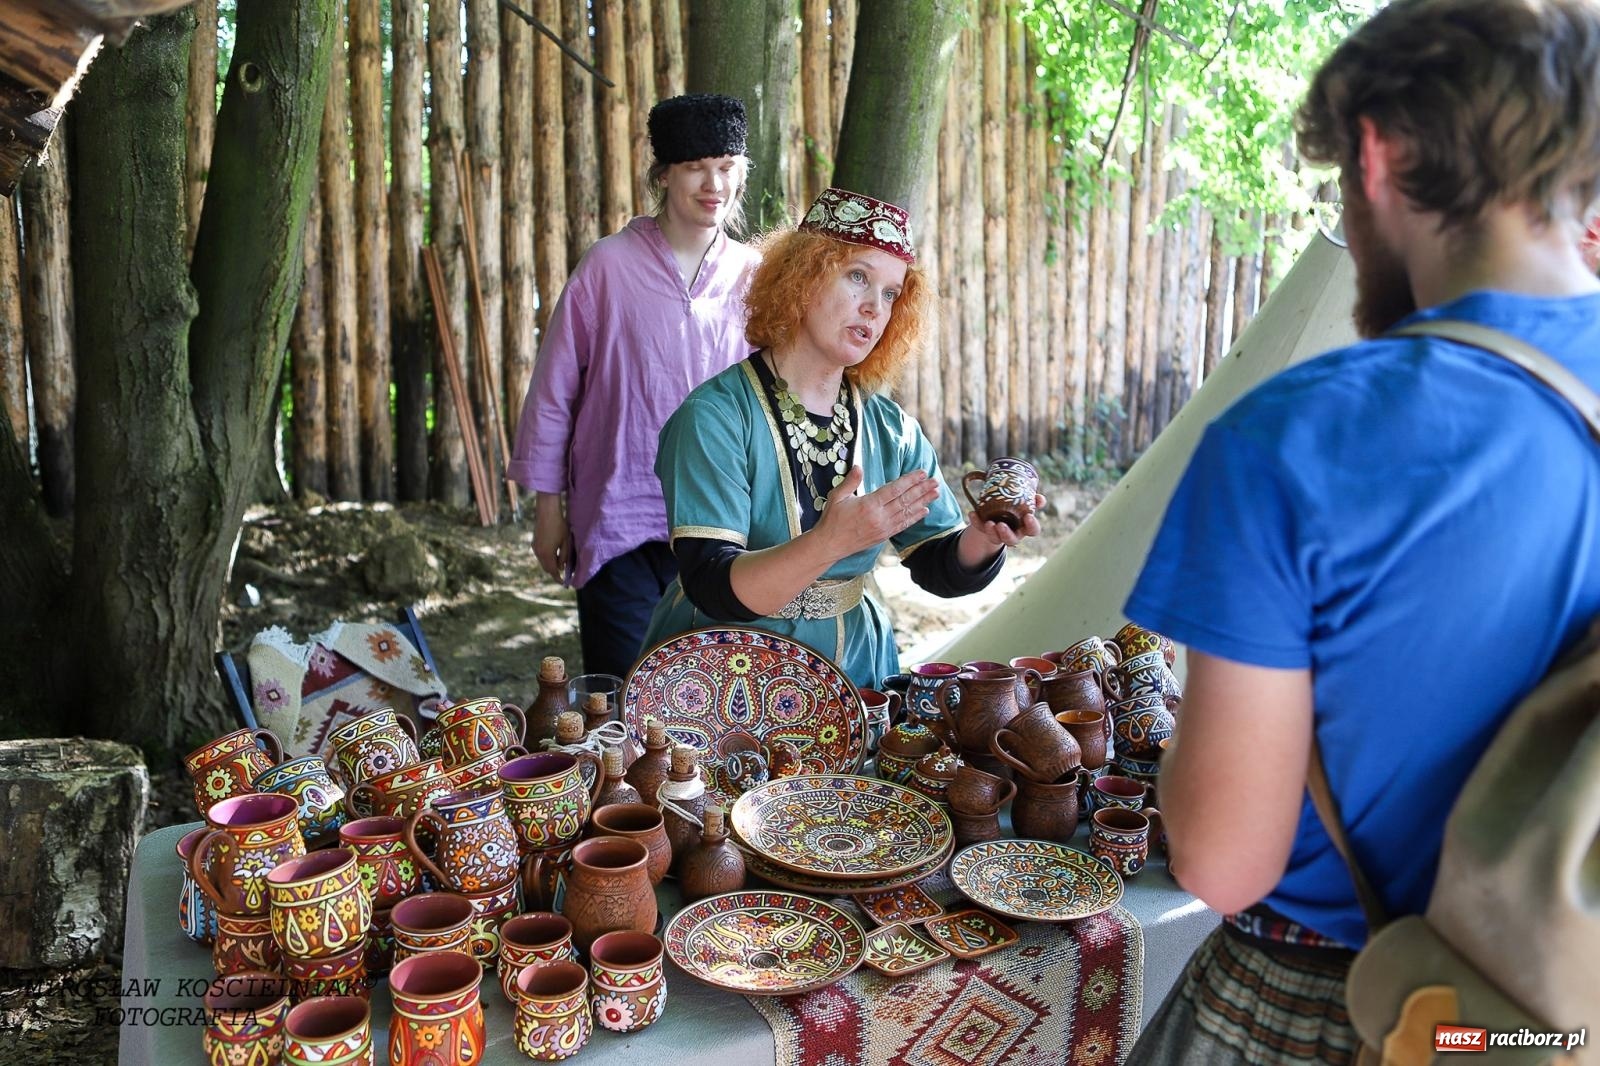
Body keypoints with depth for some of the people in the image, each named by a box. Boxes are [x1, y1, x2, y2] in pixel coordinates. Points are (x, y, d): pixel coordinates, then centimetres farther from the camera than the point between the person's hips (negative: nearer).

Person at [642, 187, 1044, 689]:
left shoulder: (892, 429, 4)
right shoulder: (716, 416, -11)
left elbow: (941, 568, 6)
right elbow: (711, 588, -19)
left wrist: (981, 539, -14)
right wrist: (829, 542, -32)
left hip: (855, 666, 4)